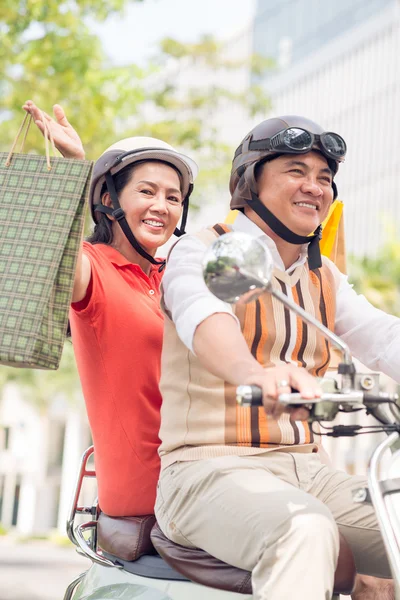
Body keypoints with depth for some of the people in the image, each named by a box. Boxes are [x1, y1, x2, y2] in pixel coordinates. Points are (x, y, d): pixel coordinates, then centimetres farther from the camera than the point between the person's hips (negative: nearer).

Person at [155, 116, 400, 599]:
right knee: (304, 529, -35)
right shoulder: (202, 253, -1)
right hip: (210, 468, -6)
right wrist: (252, 373, -48)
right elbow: (204, 320, -25)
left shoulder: (324, 277, 19)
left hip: (305, 471, 6)